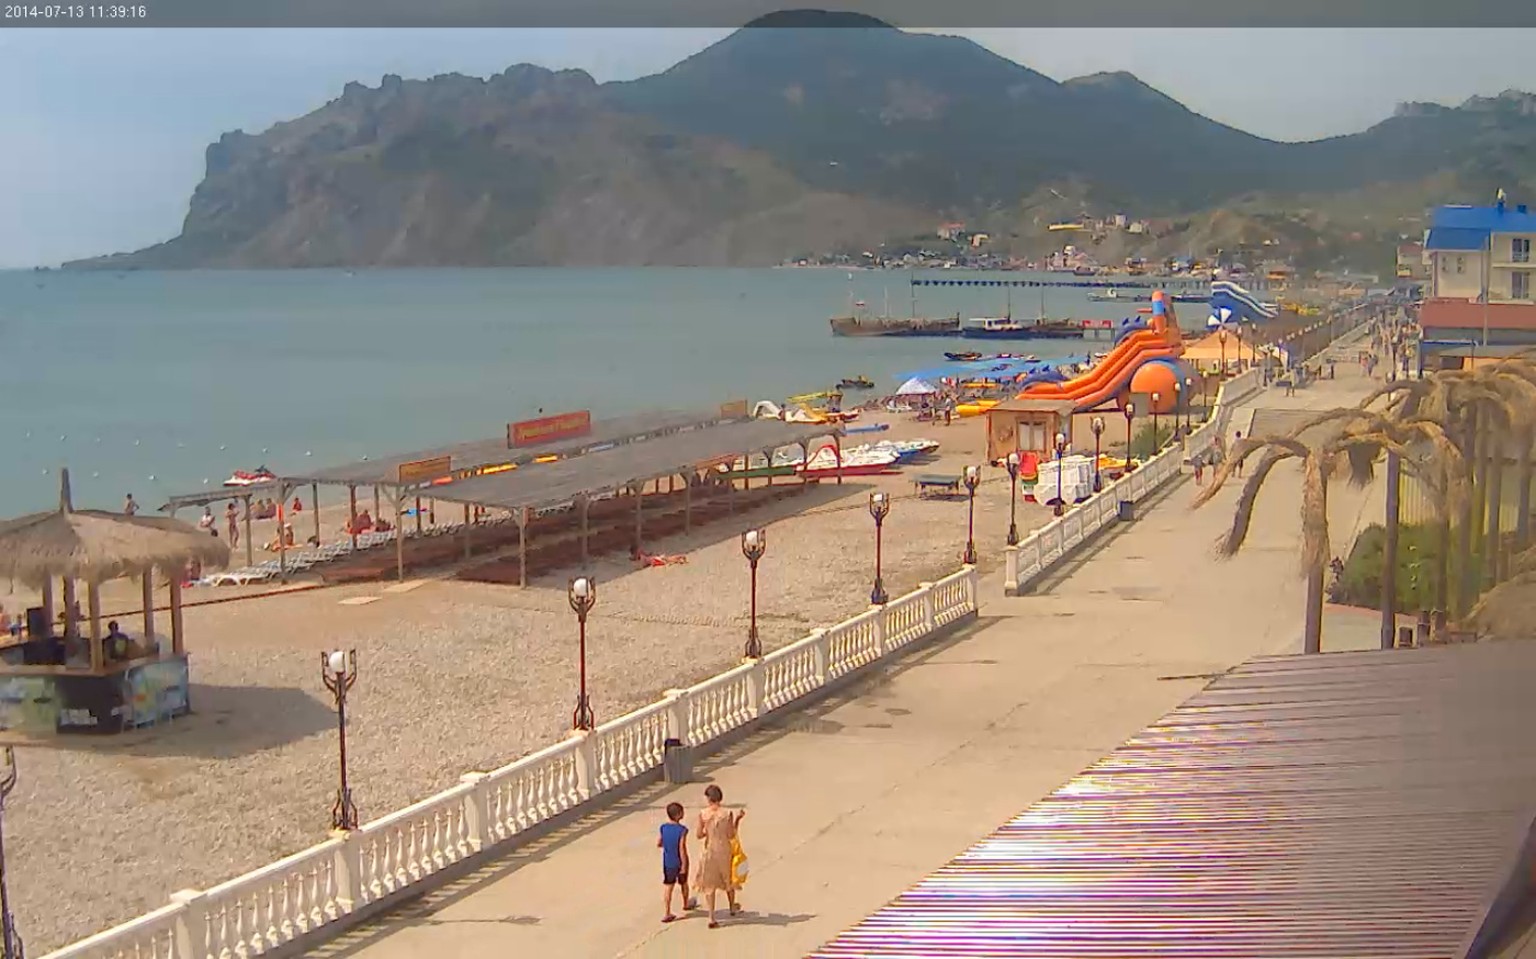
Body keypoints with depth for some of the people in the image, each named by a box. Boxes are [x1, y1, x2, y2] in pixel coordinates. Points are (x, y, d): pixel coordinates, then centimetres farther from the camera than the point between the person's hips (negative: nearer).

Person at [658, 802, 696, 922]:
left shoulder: (663, 828, -6)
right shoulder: (682, 830, -21)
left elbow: (658, 844, 2)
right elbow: (682, 849, -22)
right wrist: (684, 865, -17)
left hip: (668, 863, 3)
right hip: (679, 862, -3)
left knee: (668, 888, 6)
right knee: (683, 883, 23)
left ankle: (666, 913, 0)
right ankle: (686, 903, 46)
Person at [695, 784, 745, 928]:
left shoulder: (702, 814, -11)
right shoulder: (727, 813, -14)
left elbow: (700, 835, -6)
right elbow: (731, 835, -10)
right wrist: (737, 819, -2)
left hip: (709, 851, 0)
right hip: (724, 851, 0)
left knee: (710, 883, 8)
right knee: (729, 878, 23)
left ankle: (711, 917, 3)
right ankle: (732, 906, 46)